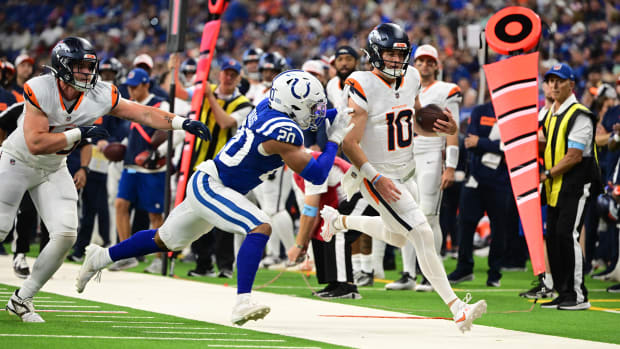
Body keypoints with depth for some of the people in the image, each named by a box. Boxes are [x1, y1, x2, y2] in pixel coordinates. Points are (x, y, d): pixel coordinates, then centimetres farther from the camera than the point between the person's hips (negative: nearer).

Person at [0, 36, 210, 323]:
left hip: (53, 170, 5)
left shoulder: (100, 96, -14)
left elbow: (143, 114, -10)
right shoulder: (39, 91, -28)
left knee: (65, 236, -7)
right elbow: (36, 143, -32)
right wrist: (79, 133, -32)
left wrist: (181, 122, -23)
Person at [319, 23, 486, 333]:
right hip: (377, 175, -8)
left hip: (406, 173, 8)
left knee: (398, 237, 24)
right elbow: (349, 144, -22)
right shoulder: (363, 88, -20)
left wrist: (443, 128, -8)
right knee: (422, 234, -18)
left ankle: (339, 220, 44)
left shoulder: (410, 80, 2)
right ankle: (457, 308, -19)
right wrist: (377, 179, -31)